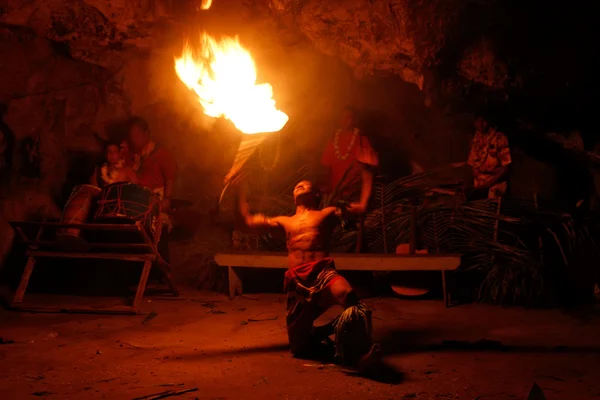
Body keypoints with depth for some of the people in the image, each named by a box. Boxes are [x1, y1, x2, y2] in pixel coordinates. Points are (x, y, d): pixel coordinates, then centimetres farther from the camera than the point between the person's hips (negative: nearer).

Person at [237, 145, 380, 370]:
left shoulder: (327, 213, 21)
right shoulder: (285, 221, 30)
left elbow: (362, 207, 16)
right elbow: (249, 221, 29)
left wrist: (366, 172, 14)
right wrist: (239, 190, 31)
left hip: (323, 273, -4)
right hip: (297, 282, 4)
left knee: (347, 295, -42)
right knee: (300, 348, -2)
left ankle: (358, 351, -33)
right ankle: (329, 330, 26)